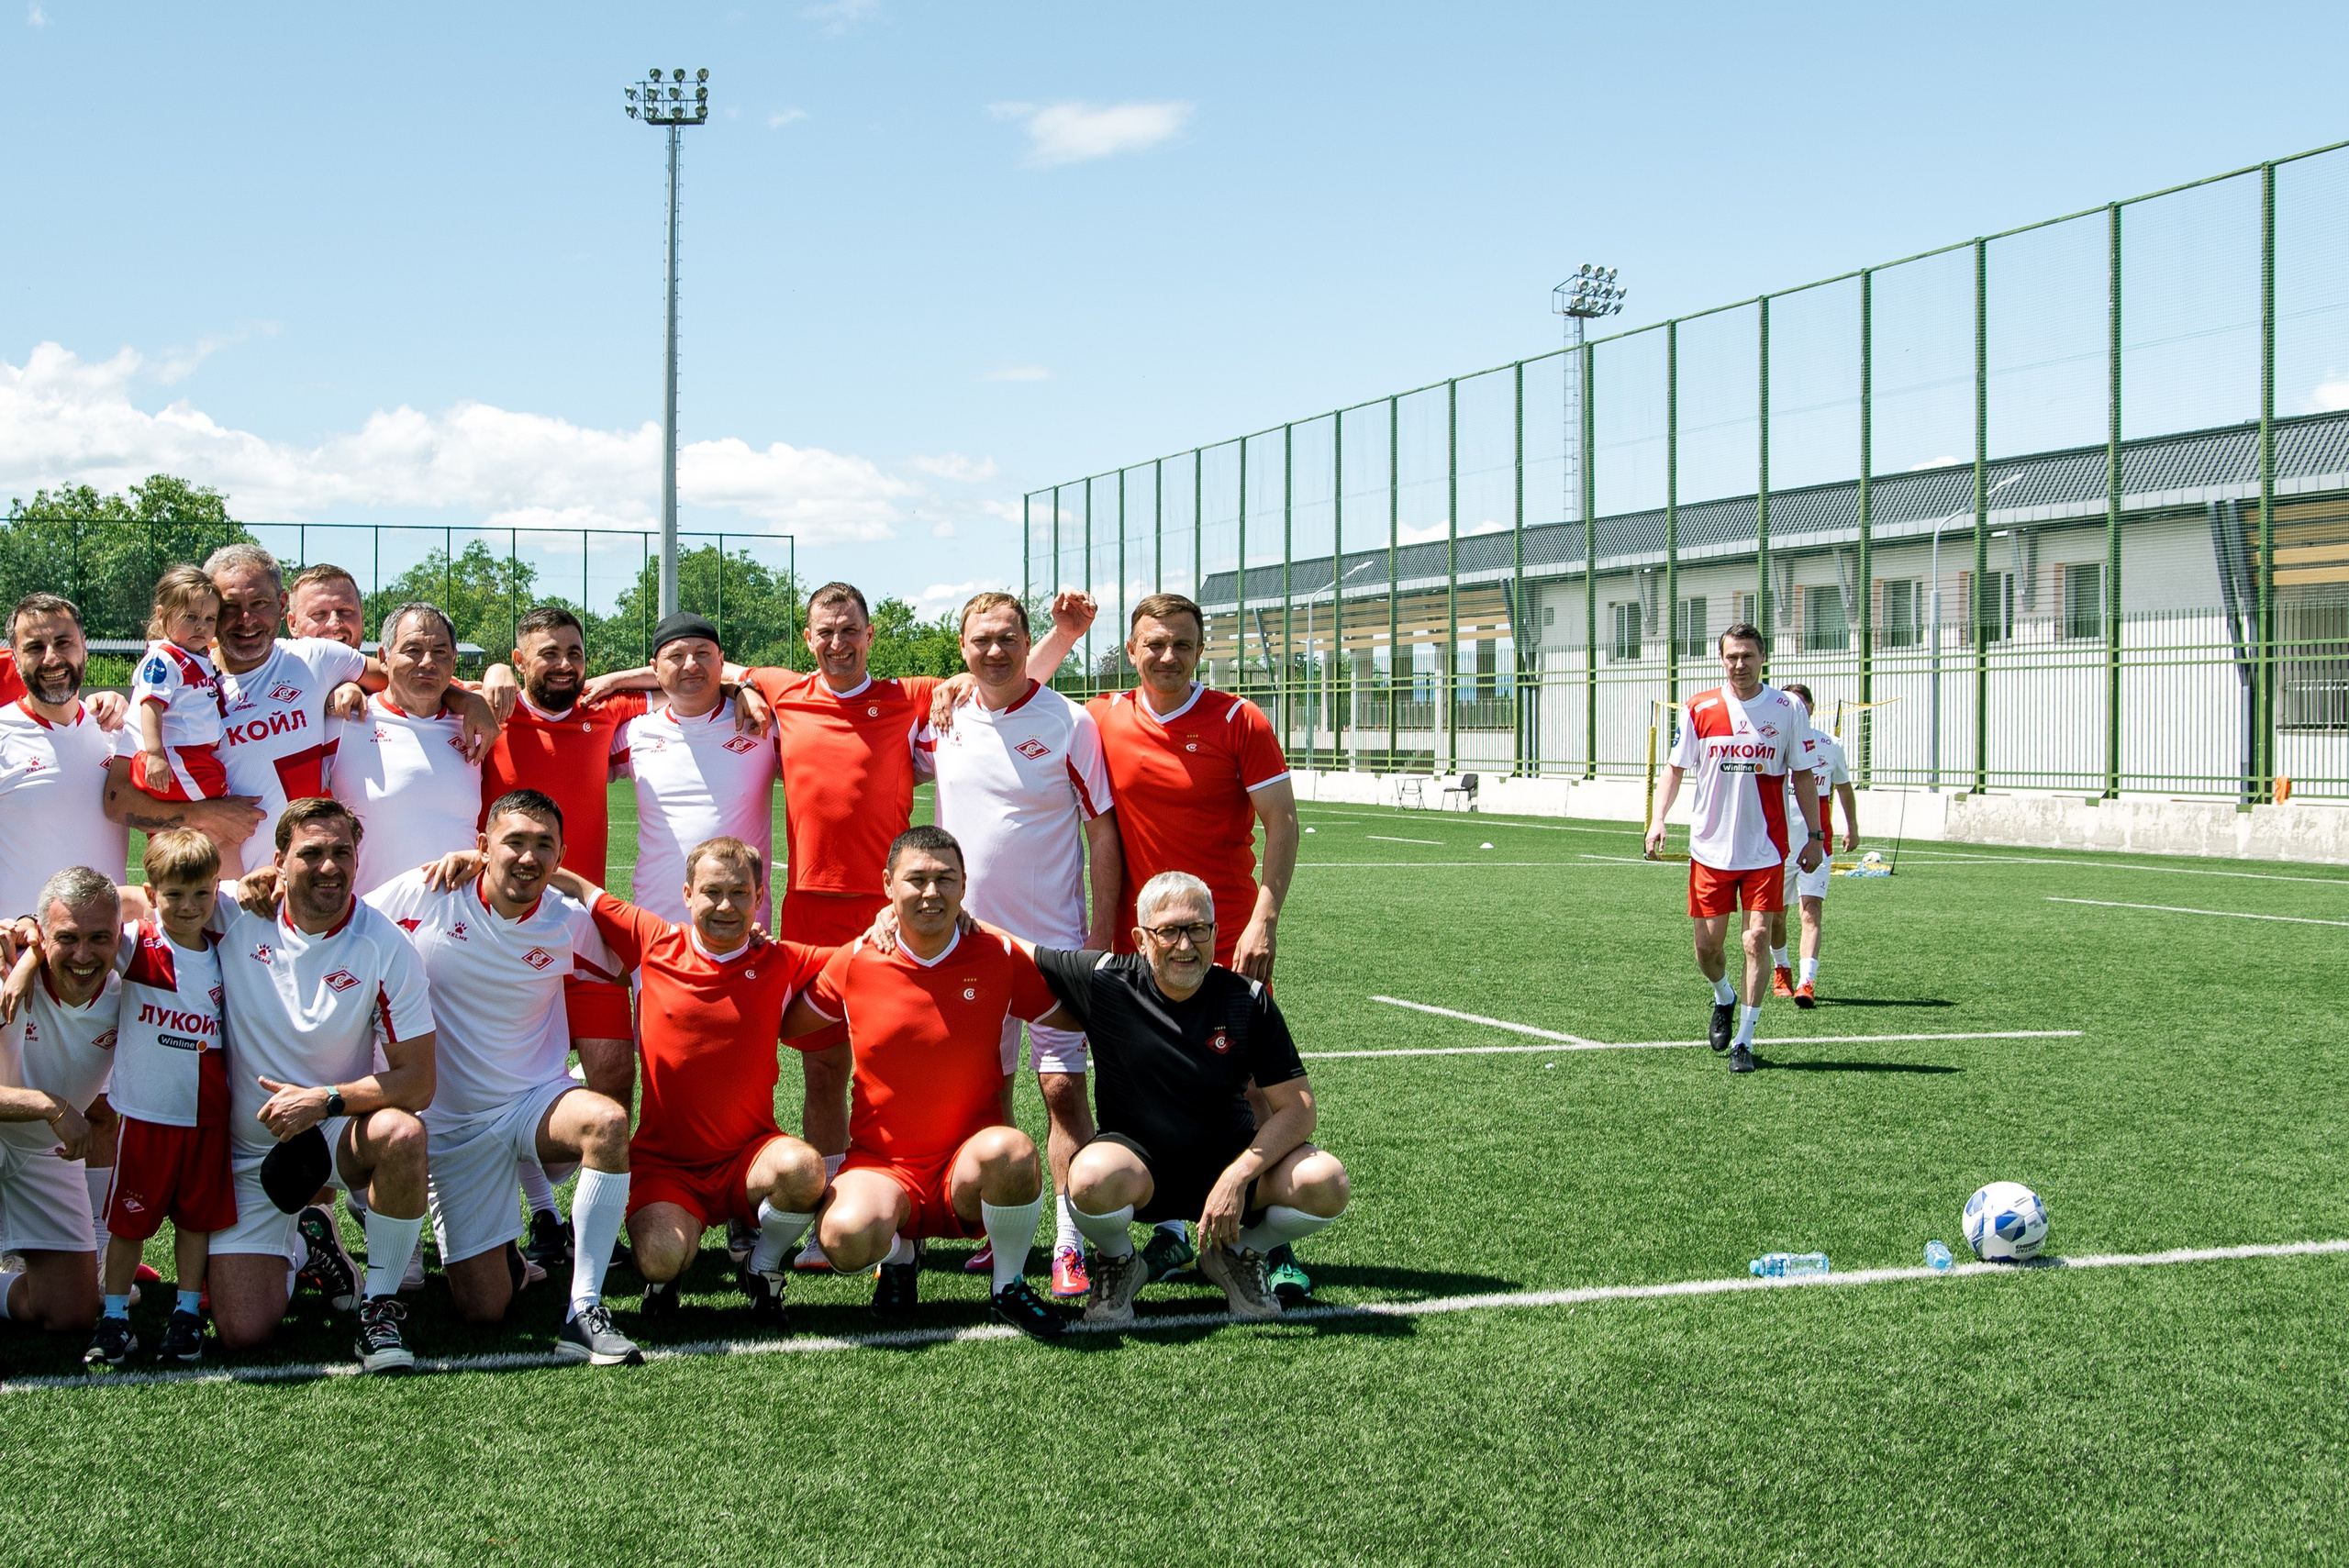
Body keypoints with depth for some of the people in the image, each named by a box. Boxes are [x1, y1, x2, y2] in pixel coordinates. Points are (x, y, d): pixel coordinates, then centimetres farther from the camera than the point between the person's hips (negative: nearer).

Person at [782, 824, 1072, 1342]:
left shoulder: (998, 957, -1)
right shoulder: (856, 961, 1)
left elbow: (1071, 1017, 11)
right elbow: (786, 1024, 16)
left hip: (967, 1167, 0)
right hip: (881, 1167, 0)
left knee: (1008, 1150, -37)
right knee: (848, 1236, -34)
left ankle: (1009, 1285, -6)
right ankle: (899, 1257, 8)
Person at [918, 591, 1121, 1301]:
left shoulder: (1070, 723, -6)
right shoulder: (941, 719, 4)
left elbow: (1102, 831, -4)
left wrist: (1101, 935, -8)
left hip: (1054, 941, -4)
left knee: (1063, 1087, -10)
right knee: (987, 1089, 10)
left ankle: (1071, 1243, -6)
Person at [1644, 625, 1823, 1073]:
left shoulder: (1788, 709, 0)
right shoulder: (1699, 708, 0)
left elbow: (1803, 776, 7)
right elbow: (1675, 768, 7)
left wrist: (1814, 836, 4)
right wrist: (1658, 818, -6)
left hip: (1765, 850, -1)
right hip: (1710, 847, 1)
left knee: (1757, 939, -7)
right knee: (1707, 943, 4)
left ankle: (1744, 1041, 3)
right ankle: (1724, 999, 37)